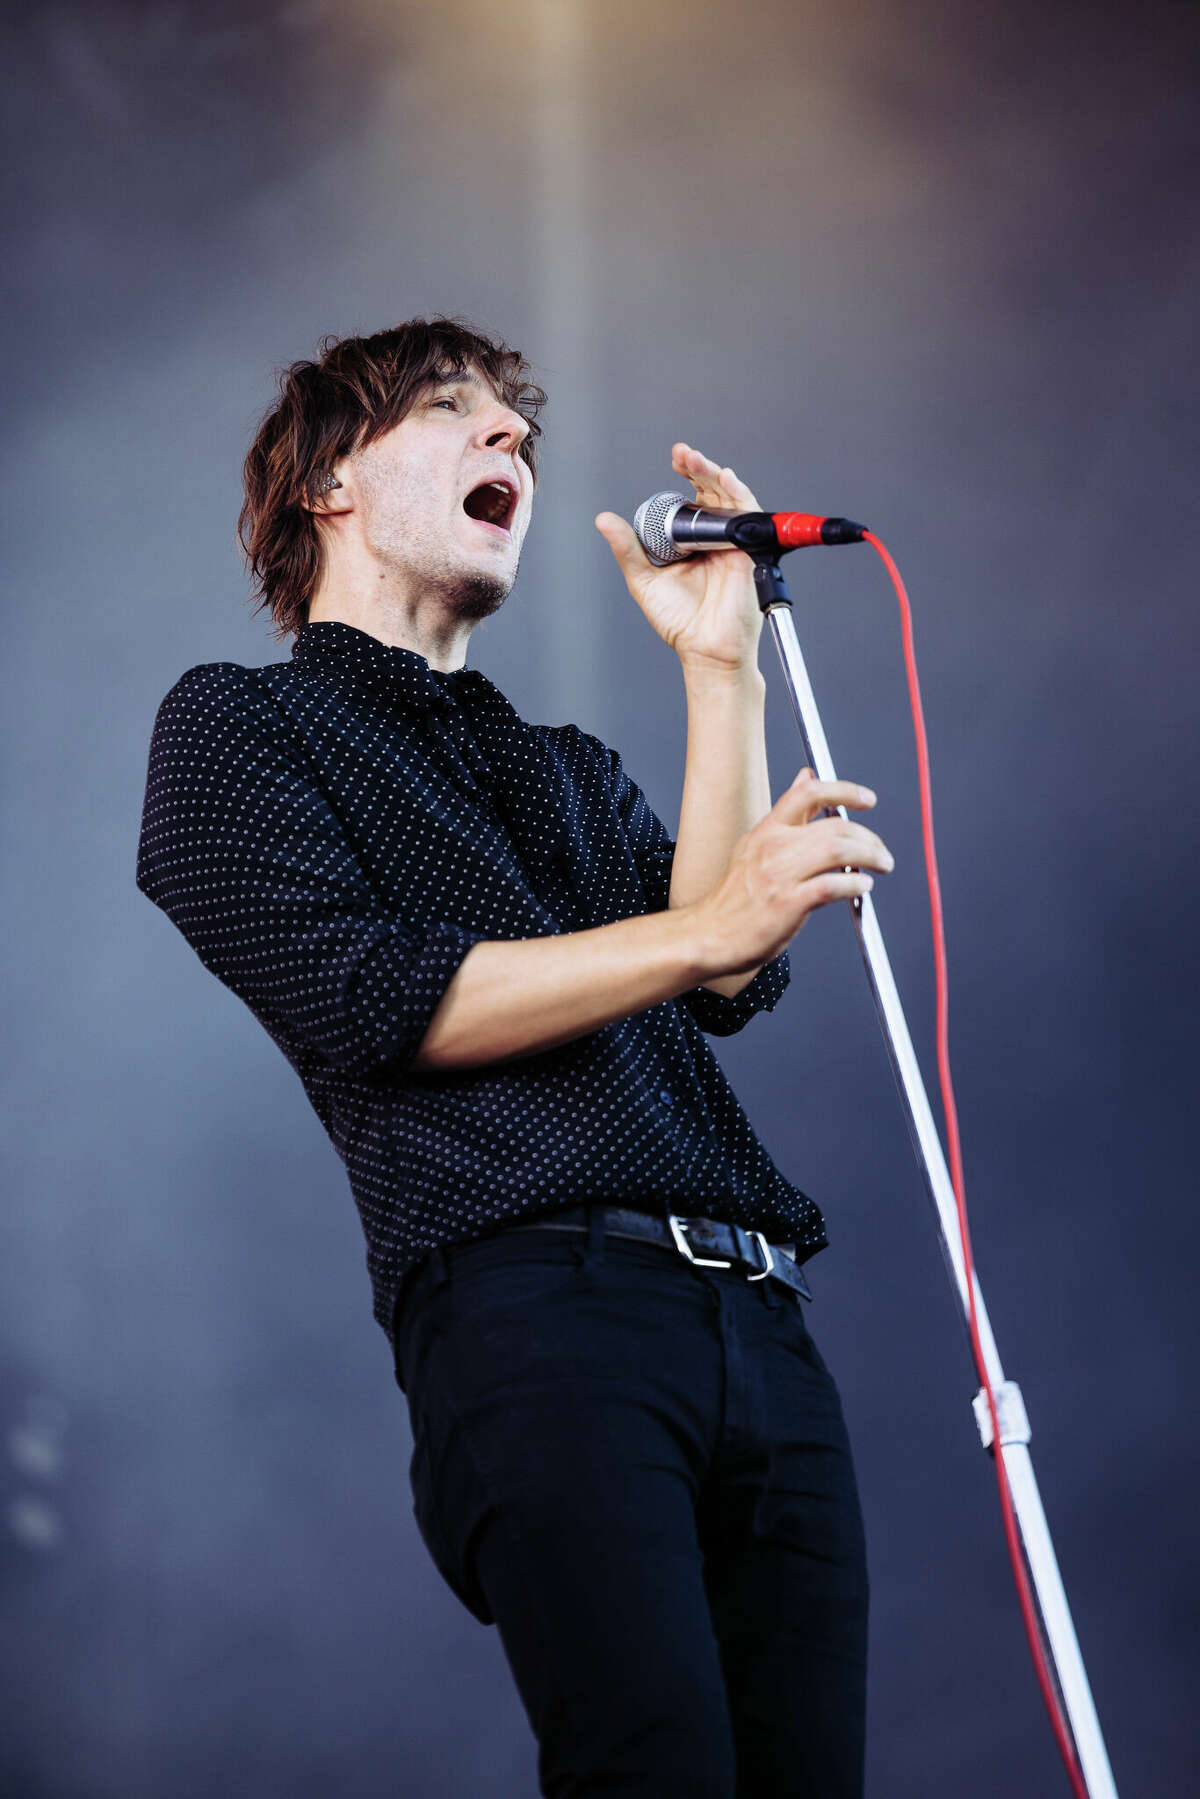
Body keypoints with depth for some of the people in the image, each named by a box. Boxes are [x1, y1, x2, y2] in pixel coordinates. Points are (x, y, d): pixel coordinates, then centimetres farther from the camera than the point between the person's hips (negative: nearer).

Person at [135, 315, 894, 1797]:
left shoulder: (573, 771, 32)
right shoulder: (236, 721, 14)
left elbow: (734, 985, 13)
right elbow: (365, 1000, -2)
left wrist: (721, 668, 14)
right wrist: (702, 926, -8)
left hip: (760, 1324, 6)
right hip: (536, 1299, -6)